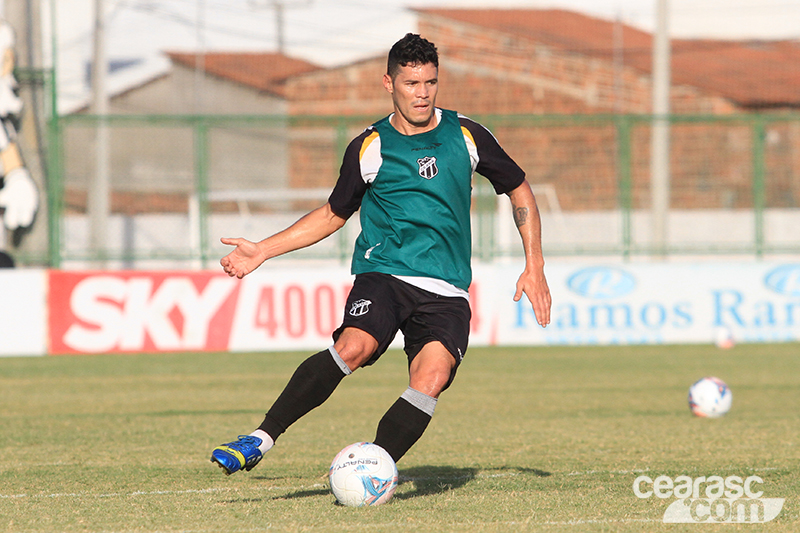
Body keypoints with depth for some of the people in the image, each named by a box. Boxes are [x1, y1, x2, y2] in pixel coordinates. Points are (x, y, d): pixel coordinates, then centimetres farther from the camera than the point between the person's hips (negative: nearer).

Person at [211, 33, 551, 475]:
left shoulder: (466, 136, 7)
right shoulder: (369, 148, 6)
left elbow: (519, 191, 20)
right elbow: (333, 214, 21)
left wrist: (534, 266, 12)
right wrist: (262, 251, 15)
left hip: (446, 291, 1)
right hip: (382, 274, -1)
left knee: (431, 379, -26)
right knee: (354, 345, -31)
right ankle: (261, 440, -28)